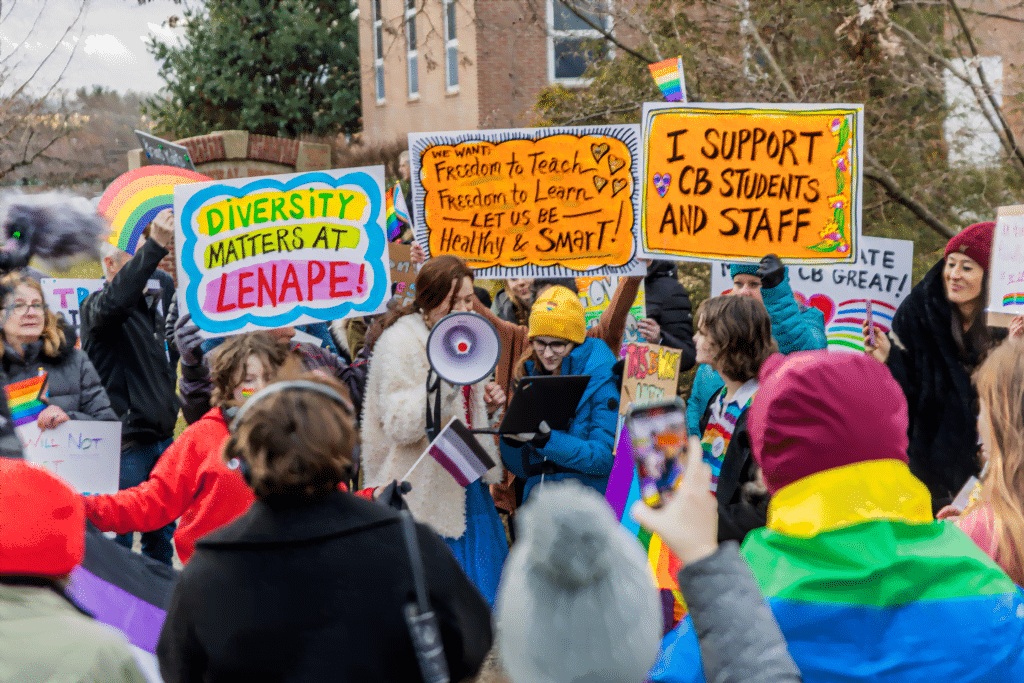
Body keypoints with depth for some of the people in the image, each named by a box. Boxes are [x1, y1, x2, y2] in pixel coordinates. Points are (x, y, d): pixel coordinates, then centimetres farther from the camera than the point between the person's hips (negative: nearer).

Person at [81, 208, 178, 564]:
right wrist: (155, 247, -45)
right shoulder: (96, 304, -11)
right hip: (126, 441, -7)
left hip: (163, 436, 7)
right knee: (116, 537, -2)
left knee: (162, 534, 18)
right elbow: (115, 303, -35)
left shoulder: (158, 294, 11)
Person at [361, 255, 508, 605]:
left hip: (466, 482, 8)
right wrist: (444, 378, -32)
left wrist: (486, 407, 3)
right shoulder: (399, 343, -14)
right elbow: (401, 426, -23)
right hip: (426, 492, -8)